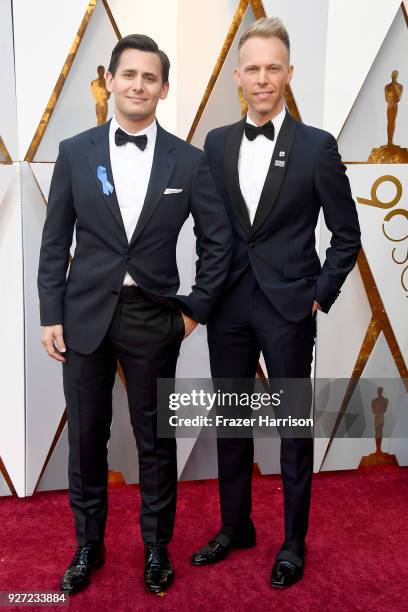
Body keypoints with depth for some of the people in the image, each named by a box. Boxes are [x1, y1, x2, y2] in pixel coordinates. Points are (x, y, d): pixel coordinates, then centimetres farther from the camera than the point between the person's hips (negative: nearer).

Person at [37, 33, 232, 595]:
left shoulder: (189, 160, -1)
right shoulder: (74, 152, 2)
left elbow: (218, 239, 4)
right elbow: (55, 242, 3)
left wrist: (197, 309, 0)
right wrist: (51, 315, -1)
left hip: (154, 317, -1)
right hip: (85, 314, 1)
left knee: (156, 439, 11)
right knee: (86, 437, 12)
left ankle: (157, 546, 32)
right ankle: (88, 544, 34)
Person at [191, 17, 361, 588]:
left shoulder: (317, 146, -5)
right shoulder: (216, 143, 6)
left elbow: (347, 234, 0)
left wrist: (320, 296, -6)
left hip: (288, 308, -3)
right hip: (229, 305, 4)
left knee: (295, 427, 8)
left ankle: (294, 541, 27)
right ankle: (236, 526, 34)